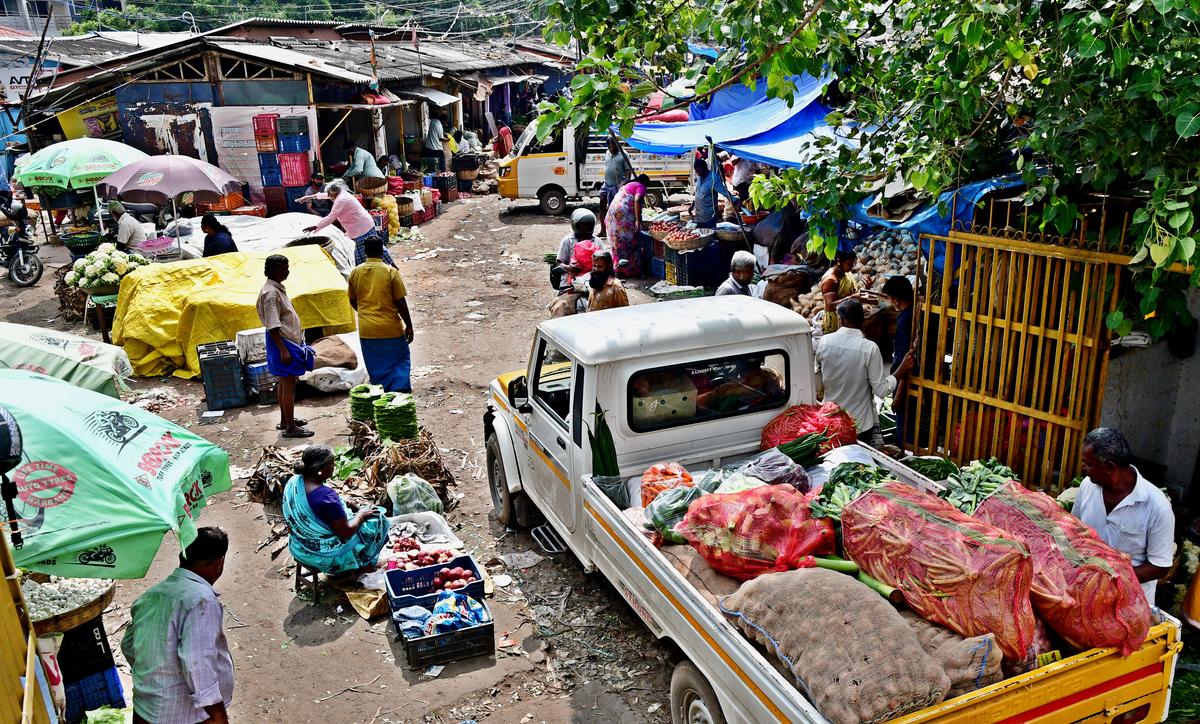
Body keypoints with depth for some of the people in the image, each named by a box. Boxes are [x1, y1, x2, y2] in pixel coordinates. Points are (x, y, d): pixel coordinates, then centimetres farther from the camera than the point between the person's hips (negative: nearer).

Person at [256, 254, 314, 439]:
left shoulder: (278, 289, 11)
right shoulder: (270, 293, -19)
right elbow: (273, 326, -23)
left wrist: (298, 339, 22)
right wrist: (283, 350, -24)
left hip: (289, 340, 11)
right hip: (282, 342, -10)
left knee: (285, 383, 18)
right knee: (289, 386, -5)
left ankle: (285, 420, 30)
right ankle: (291, 427, 1)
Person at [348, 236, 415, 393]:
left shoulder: (355, 272, -1)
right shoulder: (391, 272, -11)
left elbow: (352, 301, 10)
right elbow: (400, 302, -10)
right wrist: (409, 325, -1)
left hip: (366, 330, 3)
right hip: (391, 328, -3)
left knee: (376, 367, 15)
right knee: (400, 362, 13)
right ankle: (400, 389, 0)